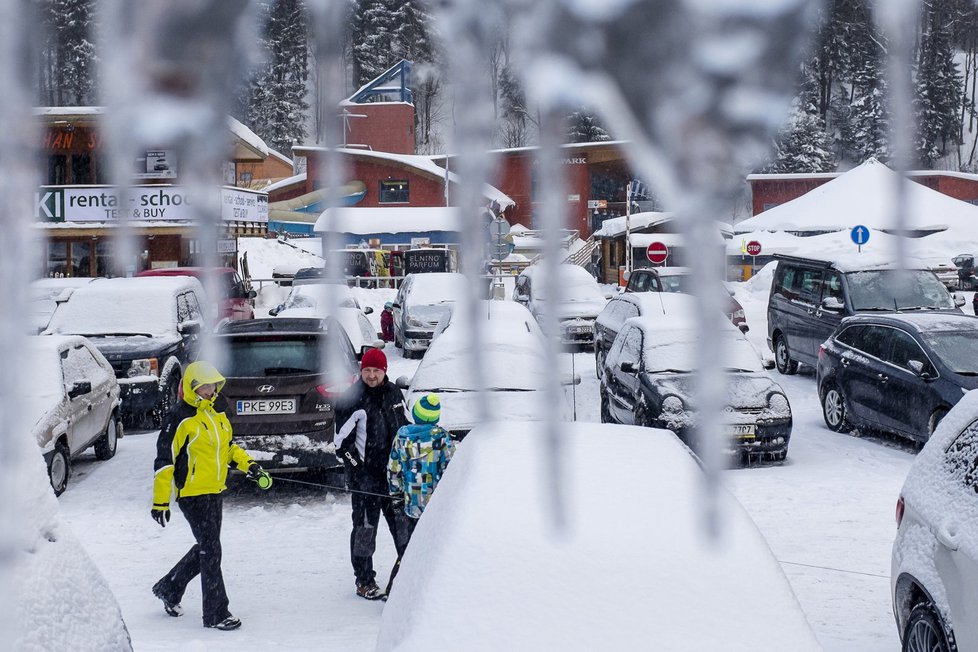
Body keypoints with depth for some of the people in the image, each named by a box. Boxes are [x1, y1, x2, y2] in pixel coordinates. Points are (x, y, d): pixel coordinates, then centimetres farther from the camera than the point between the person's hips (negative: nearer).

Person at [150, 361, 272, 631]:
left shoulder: (217, 411, 9)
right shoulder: (180, 417, -14)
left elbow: (228, 445, 23)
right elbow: (164, 458, -14)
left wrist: (249, 465, 7)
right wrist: (160, 500, -16)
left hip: (216, 491, 8)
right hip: (192, 494, -8)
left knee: (206, 548, 17)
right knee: (210, 551, -7)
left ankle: (169, 588, 36)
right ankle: (216, 613, 0)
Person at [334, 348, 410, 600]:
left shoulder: (394, 393, 9)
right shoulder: (351, 399, -9)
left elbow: (404, 427, 21)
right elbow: (342, 440, -9)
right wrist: (356, 465, -13)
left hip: (394, 471, 5)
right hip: (365, 475, -5)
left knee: (402, 521, 13)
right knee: (365, 527, -1)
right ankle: (364, 581, 8)